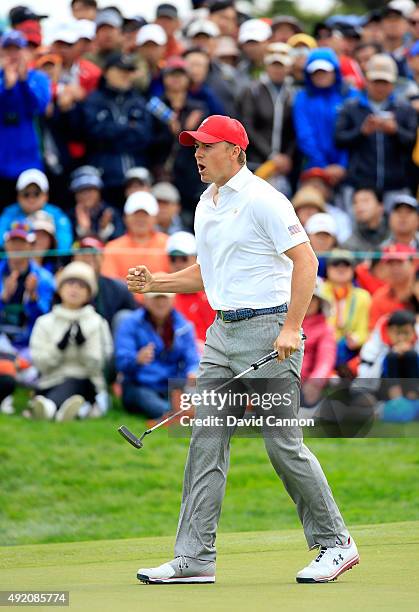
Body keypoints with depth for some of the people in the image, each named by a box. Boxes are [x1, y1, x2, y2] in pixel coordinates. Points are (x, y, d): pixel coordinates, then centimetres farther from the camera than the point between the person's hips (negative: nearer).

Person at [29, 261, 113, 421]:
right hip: (52, 383, 1)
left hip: (84, 385, -1)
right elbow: (41, 364, 4)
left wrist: (83, 344, -14)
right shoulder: (45, 322, 14)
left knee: (71, 383, -38)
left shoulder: (97, 323, 12)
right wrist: (59, 346, -11)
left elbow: (96, 365, 1)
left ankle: (50, 406, -72)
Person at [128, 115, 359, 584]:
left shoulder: (262, 199, -11)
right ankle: (194, 558, 1)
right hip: (222, 333, 8)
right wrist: (153, 283, 11)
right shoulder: (206, 203, 16)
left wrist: (291, 328, -21)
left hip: (268, 330, -8)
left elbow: (305, 260, -15)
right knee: (206, 441, 1)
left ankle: (335, 543, 8)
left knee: (283, 444, -6)